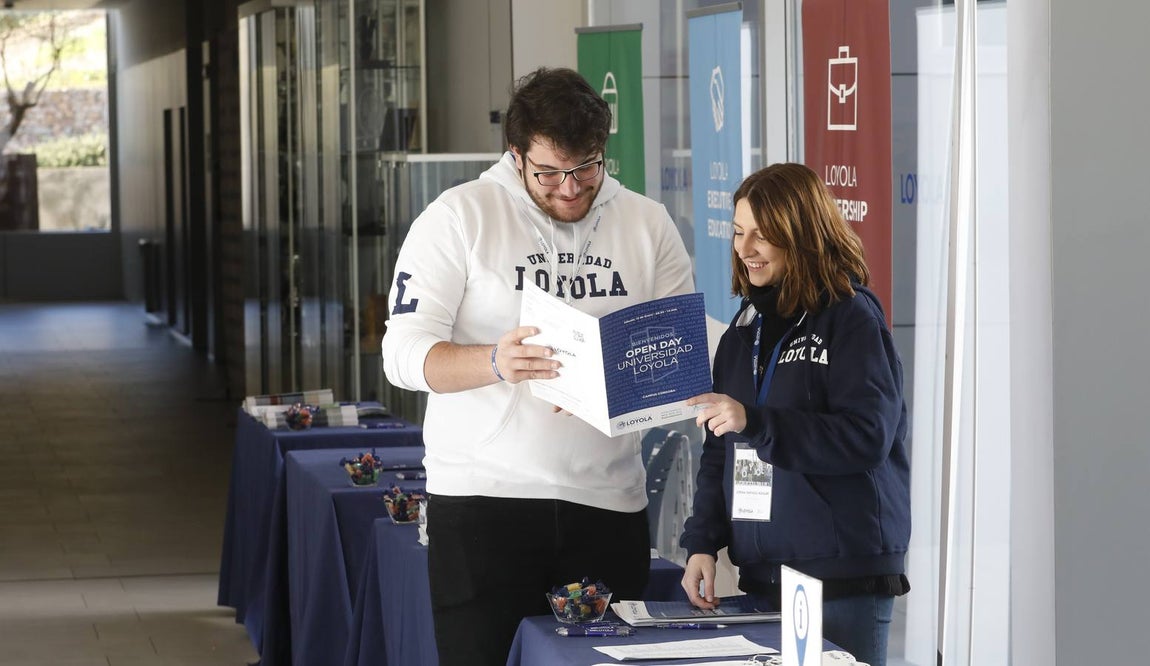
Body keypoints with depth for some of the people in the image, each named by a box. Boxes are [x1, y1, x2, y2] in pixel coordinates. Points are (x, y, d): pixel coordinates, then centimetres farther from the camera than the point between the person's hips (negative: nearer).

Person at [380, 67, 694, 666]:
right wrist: (495, 364, -25)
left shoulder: (649, 225, 9)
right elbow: (403, 352, -7)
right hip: (483, 498, -3)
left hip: (608, 500, 3)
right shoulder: (459, 216, -1)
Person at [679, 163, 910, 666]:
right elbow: (719, 451, 14)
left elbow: (867, 438, -17)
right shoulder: (745, 330, 13)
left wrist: (754, 422, -23)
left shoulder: (851, 318, -6)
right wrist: (703, 544, 2)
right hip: (760, 576, 6)